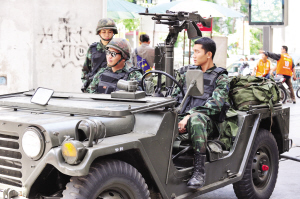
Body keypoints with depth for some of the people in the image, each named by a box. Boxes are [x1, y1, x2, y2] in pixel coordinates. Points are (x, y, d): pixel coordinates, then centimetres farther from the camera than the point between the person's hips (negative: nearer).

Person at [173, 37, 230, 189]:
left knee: (196, 119, -42)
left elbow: (215, 104, -10)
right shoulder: (187, 72, 22)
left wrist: (189, 116, -21)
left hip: (207, 121, -4)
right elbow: (175, 96, 20)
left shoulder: (221, 77, 5)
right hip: (183, 118, 4)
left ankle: (199, 171, -39)